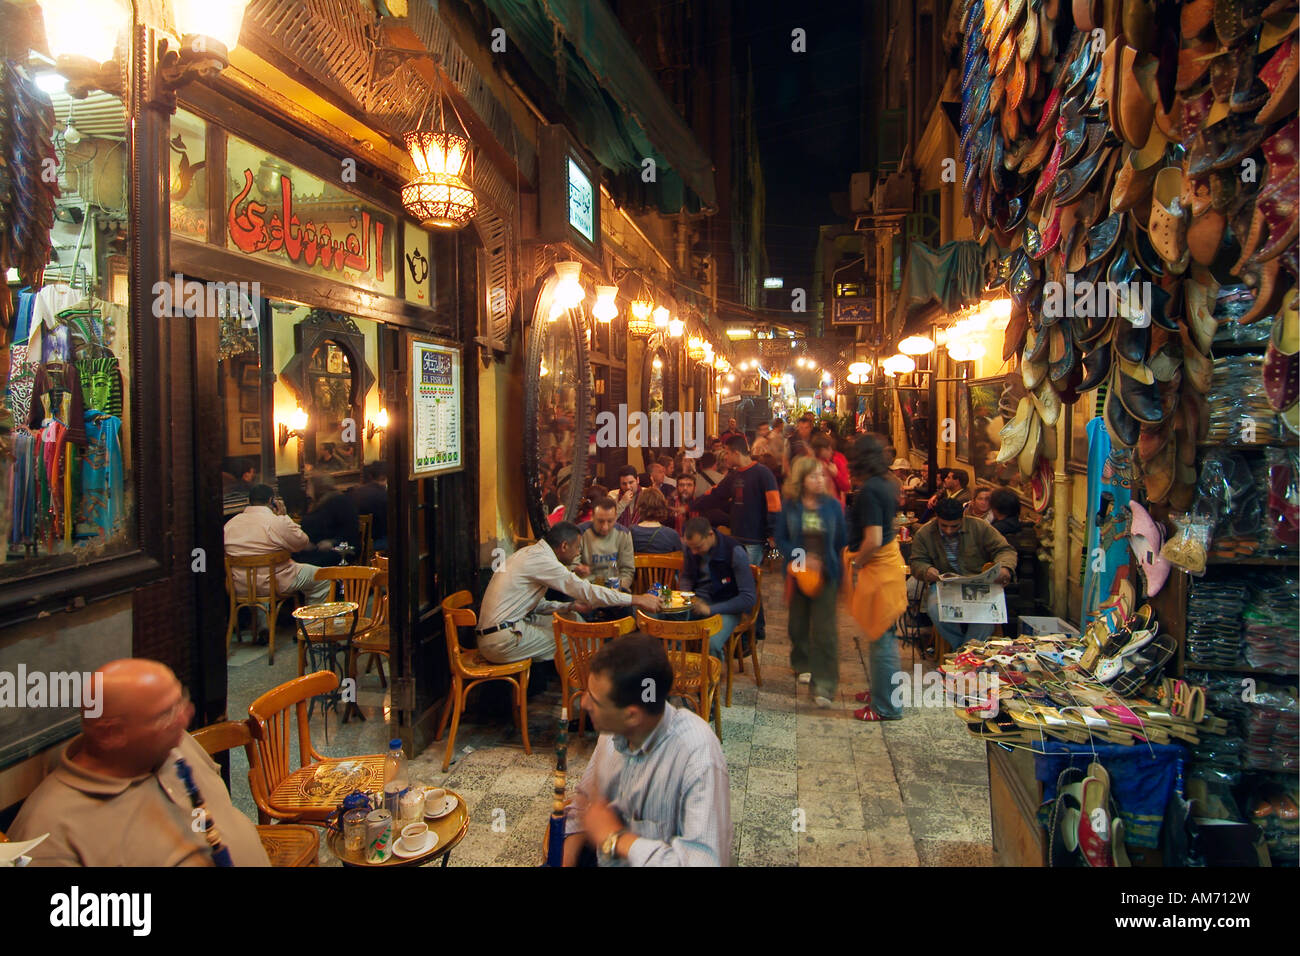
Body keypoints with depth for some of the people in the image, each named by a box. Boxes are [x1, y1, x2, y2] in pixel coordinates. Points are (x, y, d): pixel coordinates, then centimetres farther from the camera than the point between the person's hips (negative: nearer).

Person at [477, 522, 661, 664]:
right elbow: (586, 591, -20)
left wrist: (570, 606, 7)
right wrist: (636, 599, -17)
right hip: (502, 641, -10)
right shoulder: (541, 559, -17)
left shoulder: (531, 553, 14)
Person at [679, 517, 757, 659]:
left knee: (711, 644, -34)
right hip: (698, 601, 4)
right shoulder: (691, 548, 0)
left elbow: (749, 598, -16)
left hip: (725, 607, -4)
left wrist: (711, 609, -21)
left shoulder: (735, 552, -15)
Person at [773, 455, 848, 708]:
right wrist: (801, 557, -14)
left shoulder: (832, 505, -2)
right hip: (798, 572, 2)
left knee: (824, 628, -7)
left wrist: (825, 560, -2)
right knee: (799, 623, 15)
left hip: (826, 573, -1)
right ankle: (803, 664, 39)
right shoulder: (790, 506, -2)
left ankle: (824, 685, -5)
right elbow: (780, 539, -2)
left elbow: (842, 540, 4)